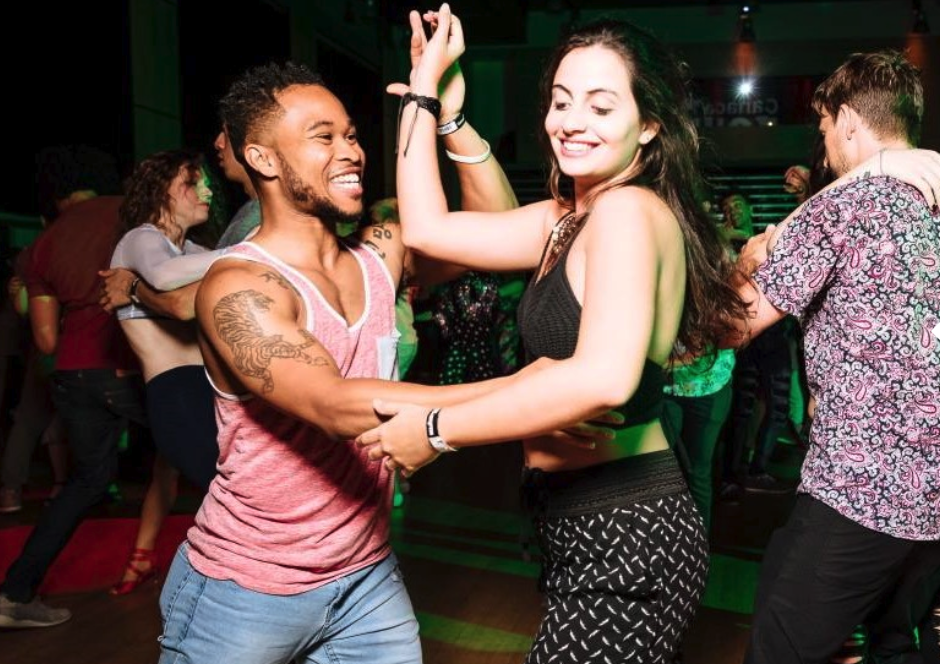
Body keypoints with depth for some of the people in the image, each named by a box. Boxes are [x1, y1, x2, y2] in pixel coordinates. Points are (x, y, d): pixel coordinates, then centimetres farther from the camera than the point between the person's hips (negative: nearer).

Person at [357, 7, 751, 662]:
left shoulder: (627, 209, -18)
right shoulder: (569, 219, 10)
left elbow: (604, 379, -33)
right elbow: (428, 228, 10)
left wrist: (436, 430, -25)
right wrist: (425, 86, 13)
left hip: (624, 535, -9)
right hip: (584, 528, 9)